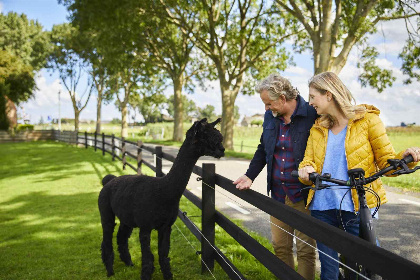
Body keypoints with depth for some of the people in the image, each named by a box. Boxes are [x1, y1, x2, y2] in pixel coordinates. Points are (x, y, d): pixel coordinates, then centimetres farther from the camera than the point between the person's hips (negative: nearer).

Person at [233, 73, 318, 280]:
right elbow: (263, 149, 16)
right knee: (280, 245, 15)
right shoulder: (270, 116, 5)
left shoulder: (312, 115, -14)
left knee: (305, 249, 5)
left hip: (303, 194, -6)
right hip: (278, 193, 6)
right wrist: (249, 176, 9)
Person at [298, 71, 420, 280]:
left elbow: (386, 162, 0)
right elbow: (308, 161, 9)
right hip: (322, 207, 4)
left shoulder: (367, 119, -1)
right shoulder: (317, 128, 13)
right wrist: (306, 171, -14)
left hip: (356, 208, -4)